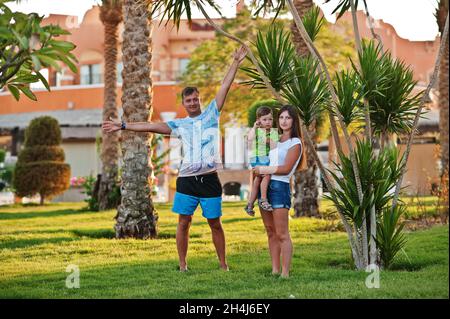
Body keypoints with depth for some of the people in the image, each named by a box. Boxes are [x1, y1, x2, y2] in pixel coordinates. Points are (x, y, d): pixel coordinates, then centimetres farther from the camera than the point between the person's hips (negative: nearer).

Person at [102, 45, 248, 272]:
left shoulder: (211, 115, 7)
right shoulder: (179, 125, 10)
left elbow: (225, 87, 3)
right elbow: (152, 126, 7)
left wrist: (236, 63, -2)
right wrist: (123, 126, 2)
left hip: (209, 179, -1)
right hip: (187, 180, 1)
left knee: (215, 223, 5)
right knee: (183, 223, 1)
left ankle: (223, 264, 13)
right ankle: (182, 266, 8)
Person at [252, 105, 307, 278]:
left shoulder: (295, 143, -2)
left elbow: (286, 169, -10)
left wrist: (262, 170, -8)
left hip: (280, 187, -7)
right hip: (265, 186, 7)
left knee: (282, 234, -8)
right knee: (271, 233, 8)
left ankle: (285, 273, -8)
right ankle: (275, 270, 12)